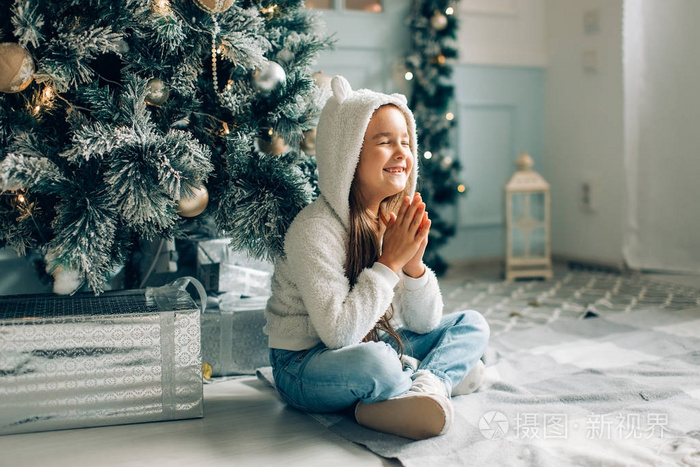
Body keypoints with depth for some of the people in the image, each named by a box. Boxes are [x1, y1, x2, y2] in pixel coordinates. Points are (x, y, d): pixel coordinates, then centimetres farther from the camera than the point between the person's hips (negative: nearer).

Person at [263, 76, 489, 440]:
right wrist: (390, 262, -23)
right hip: (303, 367, -7)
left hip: (375, 349, 8)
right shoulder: (314, 230, -22)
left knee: (472, 325, 2)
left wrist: (414, 262, -17)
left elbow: (425, 324, 2)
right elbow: (338, 334, -28)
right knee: (374, 360, -38)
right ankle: (440, 378, -8)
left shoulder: (398, 219, -1)